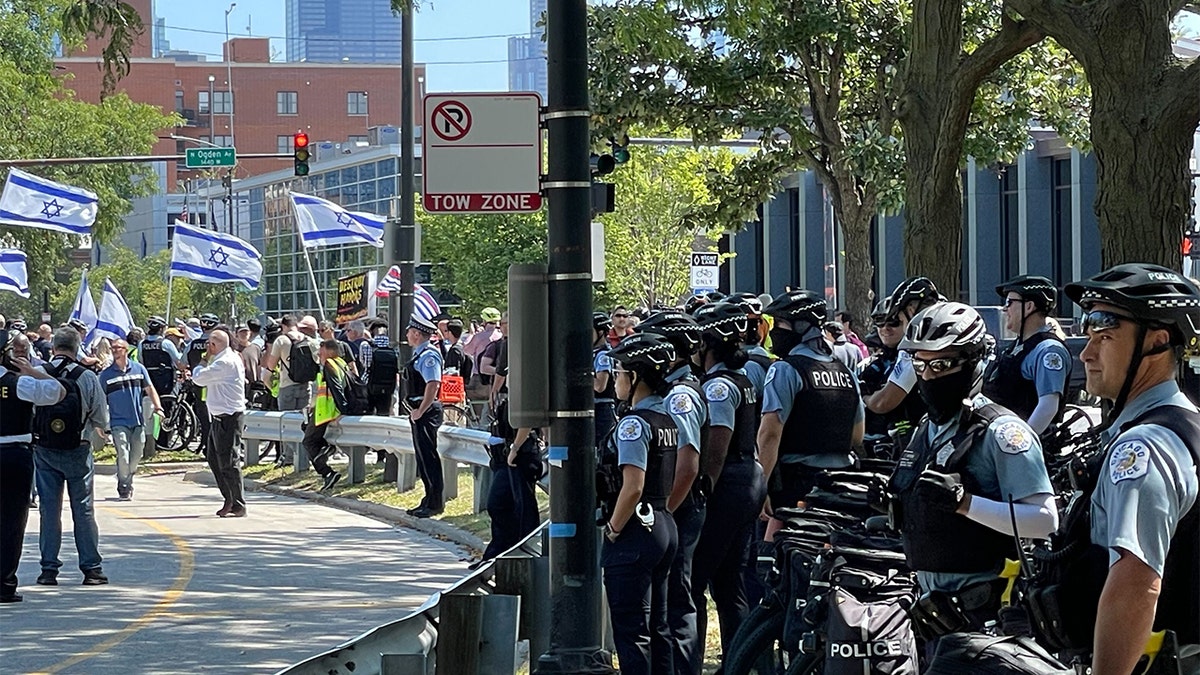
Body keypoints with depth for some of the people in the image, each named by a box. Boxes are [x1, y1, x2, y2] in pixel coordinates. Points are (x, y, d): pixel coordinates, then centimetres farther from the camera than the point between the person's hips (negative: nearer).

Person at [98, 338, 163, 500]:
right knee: (123, 455, -13)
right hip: (119, 422, -3)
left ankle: (128, 482, 29)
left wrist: (157, 407, -5)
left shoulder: (139, 369, 7)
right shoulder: (106, 374, 2)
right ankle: (124, 489, -3)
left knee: (136, 456, 8)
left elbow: (150, 389, 11)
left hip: (138, 421, 3)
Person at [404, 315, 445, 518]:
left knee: (428, 456, -8)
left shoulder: (429, 355, -16)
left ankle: (435, 503, -5)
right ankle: (430, 499, 22)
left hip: (427, 411, -11)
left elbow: (433, 384, -25)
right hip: (420, 412, 11)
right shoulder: (419, 354, 16)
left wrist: (420, 411, -22)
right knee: (423, 456, 15)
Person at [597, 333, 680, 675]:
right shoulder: (667, 419, 10)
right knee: (656, 627, 14)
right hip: (665, 525, 9)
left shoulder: (634, 423, -16)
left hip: (635, 531, -9)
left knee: (631, 630, -4)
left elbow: (632, 487, -23)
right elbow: (677, 478, 15)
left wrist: (613, 530, -13)